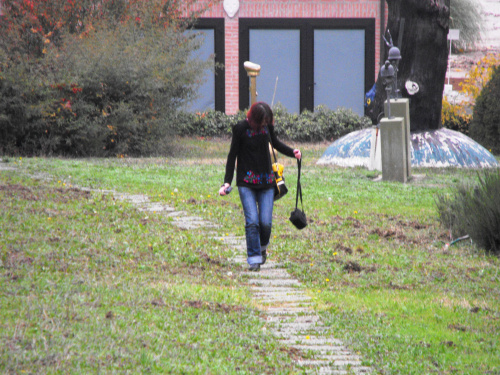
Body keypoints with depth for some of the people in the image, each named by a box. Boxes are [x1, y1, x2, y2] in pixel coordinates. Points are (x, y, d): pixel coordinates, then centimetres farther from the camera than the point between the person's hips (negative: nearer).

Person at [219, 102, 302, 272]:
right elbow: (232, 155, -3)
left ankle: (262, 248, 27)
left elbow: (275, 142, 23)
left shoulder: (267, 125, 2)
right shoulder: (241, 128, -10)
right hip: (246, 183, -3)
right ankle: (254, 259, -5)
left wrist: (292, 152, 7)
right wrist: (227, 181, -8)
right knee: (252, 221, -13)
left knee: (266, 222, -3)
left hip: (266, 181, 3)